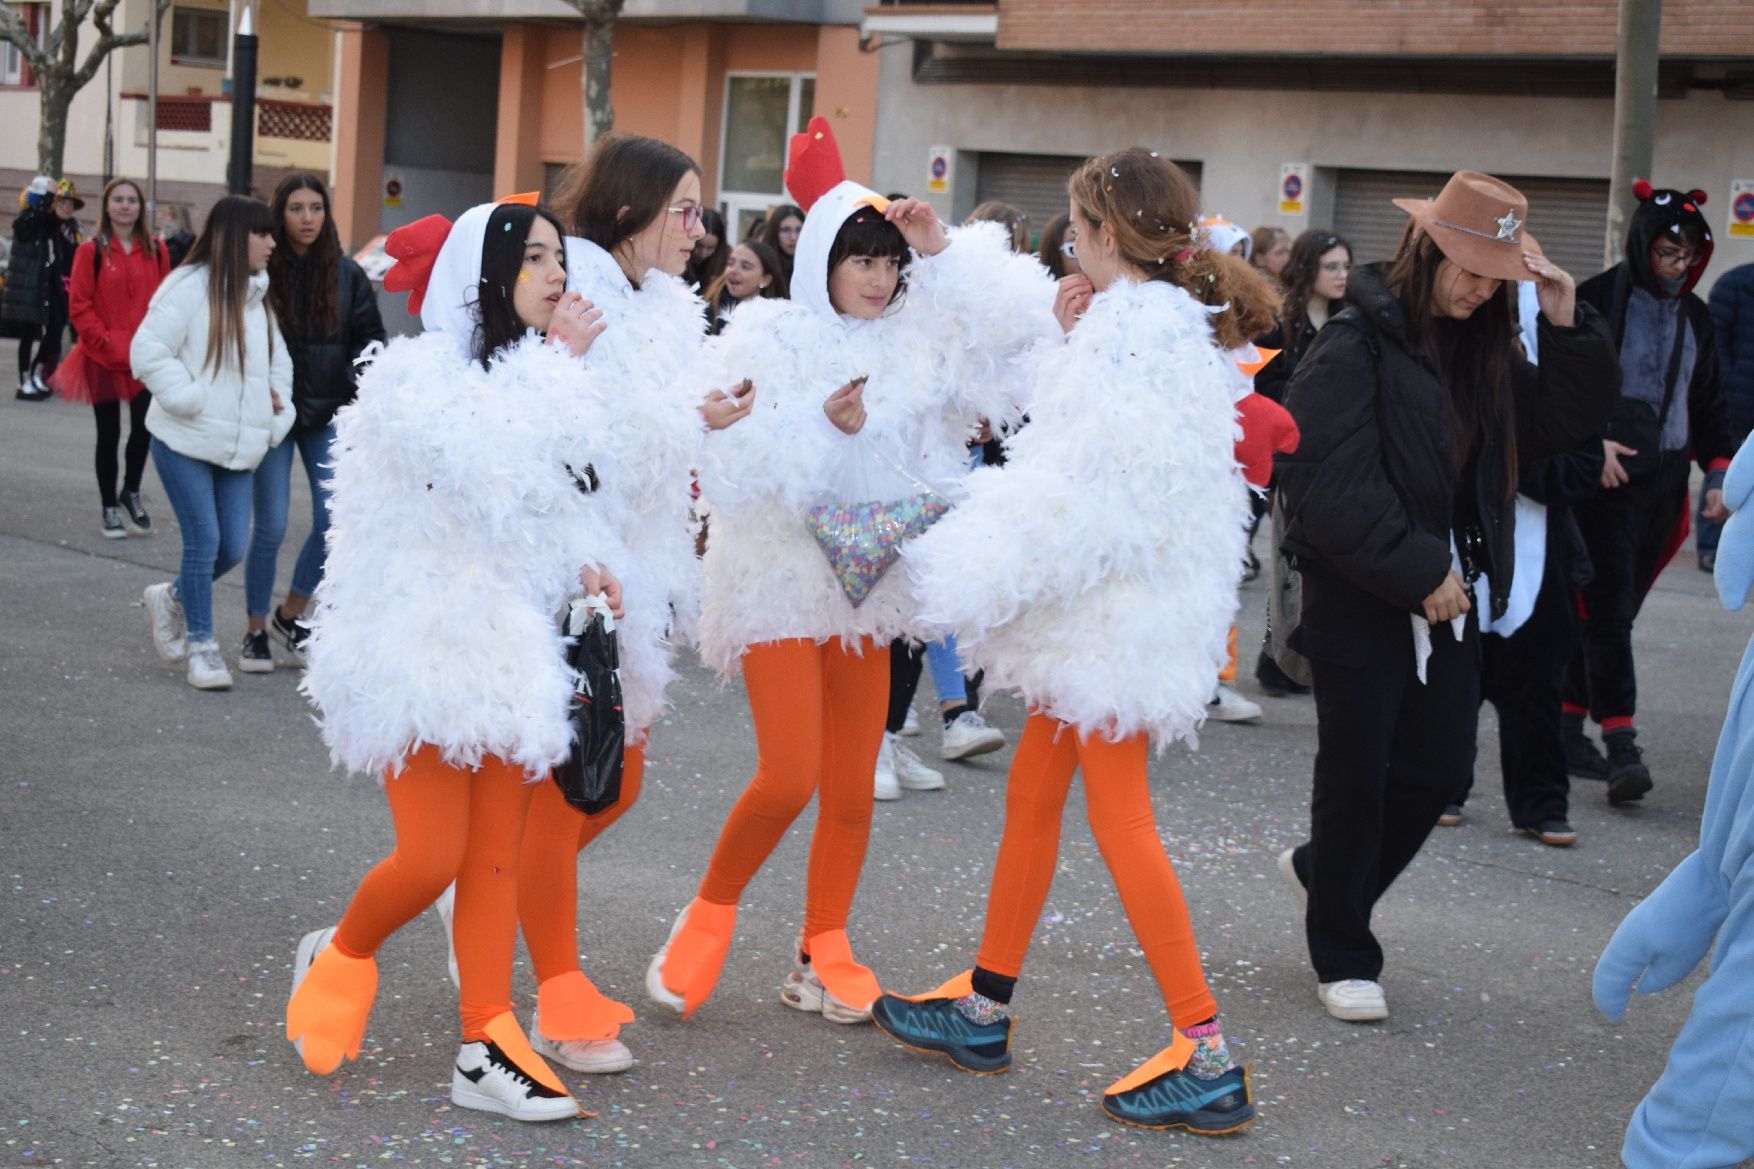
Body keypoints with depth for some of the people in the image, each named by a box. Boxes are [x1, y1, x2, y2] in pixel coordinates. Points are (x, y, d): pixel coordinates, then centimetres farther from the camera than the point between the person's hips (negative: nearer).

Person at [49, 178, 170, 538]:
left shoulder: (155, 250, 4)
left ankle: (131, 492, 23)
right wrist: (106, 344, -13)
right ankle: (110, 508, 17)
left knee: (144, 427, -2)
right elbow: (79, 307, -7)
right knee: (109, 434, 5)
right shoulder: (91, 251, -5)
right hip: (103, 359, -2)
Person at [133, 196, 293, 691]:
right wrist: (189, 398, -17)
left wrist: (278, 414, 7)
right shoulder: (191, 287, -12)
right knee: (204, 543, -5)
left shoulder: (258, 295, 11)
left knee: (232, 547, 4)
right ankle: (200, 644, 10)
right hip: (185, 441, -6)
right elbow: (148, 351, -16)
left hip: (236, 446, 7)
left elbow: (278, 363, 21)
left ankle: (173, 598, 31)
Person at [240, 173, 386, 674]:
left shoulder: (347, 274, 2)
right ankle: (256, 631, 14)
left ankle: (288, 615, 17)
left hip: (328, 413, 3)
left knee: (334, 521, -4)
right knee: (270, 526, -2)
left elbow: (368, 337, 7)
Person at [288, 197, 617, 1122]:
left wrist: (584, 562, -1)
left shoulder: (534, 376, 12)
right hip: (423, 645, -7)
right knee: (432, 858, -8)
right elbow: (494, 475, -27)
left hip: (511, 646, 7)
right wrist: (556, 366, -19)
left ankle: (488, 1047, 10)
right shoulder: (416, 376, -12)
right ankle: (337, 957, 21)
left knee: (497, 858, 5)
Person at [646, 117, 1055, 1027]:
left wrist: (945, 252, -9)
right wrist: (820, 423, -24)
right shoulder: (767, 338, -8)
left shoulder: (914, 339, 5)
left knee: (853, 785, 7)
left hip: (867, 577, 5)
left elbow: (1016, 335, -3)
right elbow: (727, 464, -15)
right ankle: (710, 913, 11)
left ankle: (823, 957, 19)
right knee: (789, 775, -13)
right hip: (777, 577, -5)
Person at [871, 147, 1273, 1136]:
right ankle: (984, 1007, 27)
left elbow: (1094, 487, -22)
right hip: (1114, 606, 10)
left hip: (1117, 607, -10)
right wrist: (1075, 341, 9)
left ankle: (1207, 1058, -3)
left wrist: (986, 577, -15)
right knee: (1032, 795, 16)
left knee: (1122, 820, -7)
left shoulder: (1132, 327, -18)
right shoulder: (1173, 321, 12)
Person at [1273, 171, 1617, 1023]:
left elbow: (1569, 420, 12)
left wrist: (1568, 327, -2)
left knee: (1439, 766, 8)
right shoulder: (1358, 345, -14)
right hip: (1360, 596, -7)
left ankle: (1324, 869, 34)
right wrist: (1416, 573, -19)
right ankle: (1344, 957, 16)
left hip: (1445, 594, 7)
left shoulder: (1480, 350, 10)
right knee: (1356, 771, 3)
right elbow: (1330, 482, -20)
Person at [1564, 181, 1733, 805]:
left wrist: (1717, 470, 10)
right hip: (1604, 481, -6)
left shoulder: (1695, 316, 14)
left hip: (1663, 484, 6)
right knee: (1608, 611, -10)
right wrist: (1590, 441, -17)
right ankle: (1620, 744, -14)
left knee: (1616, 610, 8)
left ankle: (1569, 725, 17)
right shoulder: (1596, 300, -5)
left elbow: (1709, 403, 21)